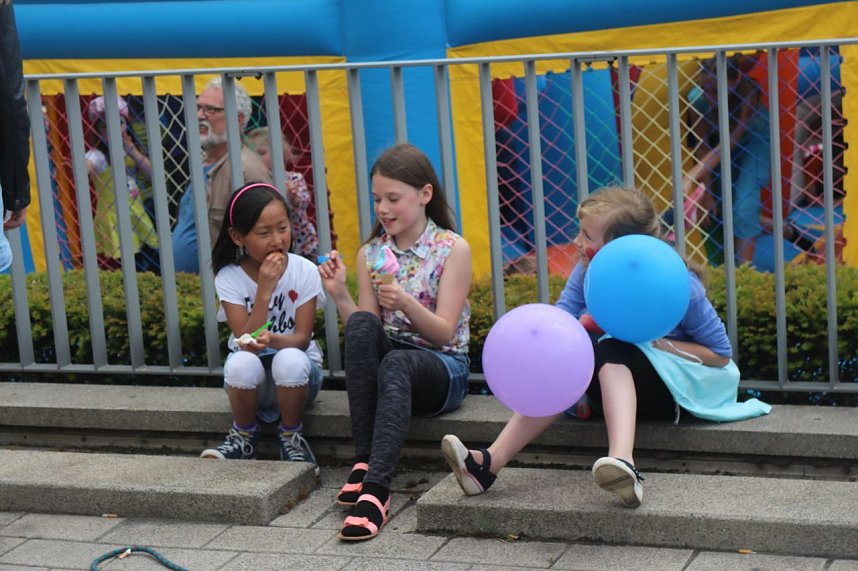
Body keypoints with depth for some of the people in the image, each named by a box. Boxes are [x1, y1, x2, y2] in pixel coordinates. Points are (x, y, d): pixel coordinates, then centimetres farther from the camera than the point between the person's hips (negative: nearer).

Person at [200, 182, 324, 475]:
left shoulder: (304, 271, -10)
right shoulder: (229, 278, -10)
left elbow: (302, 338, -14)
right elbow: (246, 342, -19)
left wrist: (272, 339, -37)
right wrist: (265, 289, -27)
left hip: (296, 373, 0)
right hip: (254, 380, 0)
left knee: (290, 360, -35)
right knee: (241, 363, -35)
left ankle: (291, 437, -9)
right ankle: (244, 437, -6)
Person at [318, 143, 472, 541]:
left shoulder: (452, 249, -2)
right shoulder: (370, 253, 9)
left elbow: (444, 332, -8)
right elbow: (363, 332, 5)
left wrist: (406, 303, -25)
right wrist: (340, 295, -11)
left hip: (442, 367, -3)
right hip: (386, 362, 3)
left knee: (396, 363, -38)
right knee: (362, 324, -31)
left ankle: (376, 487, -50)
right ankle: (363, 461, -32)